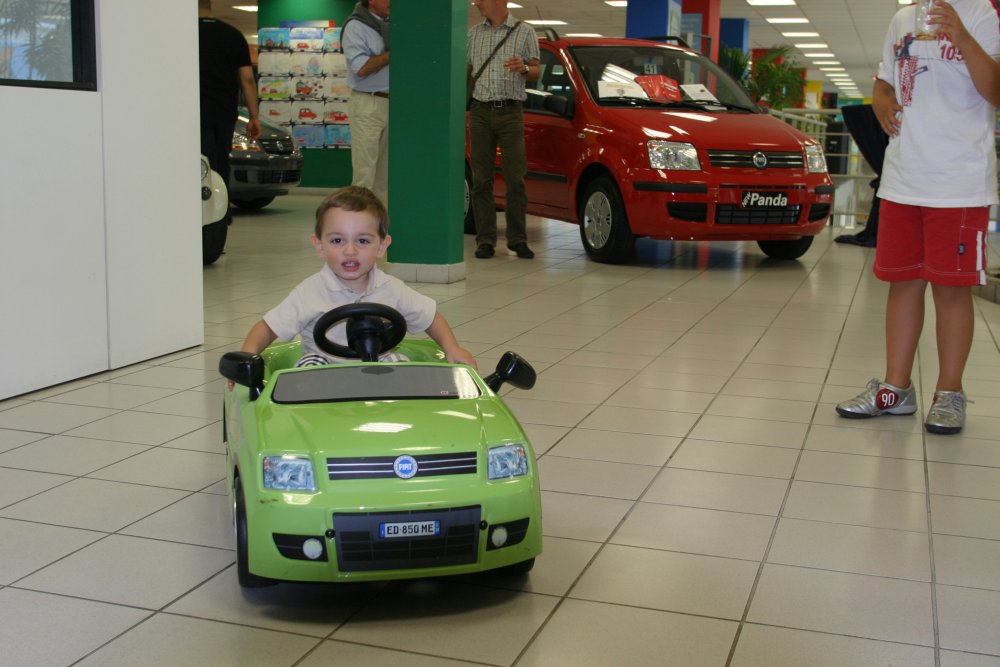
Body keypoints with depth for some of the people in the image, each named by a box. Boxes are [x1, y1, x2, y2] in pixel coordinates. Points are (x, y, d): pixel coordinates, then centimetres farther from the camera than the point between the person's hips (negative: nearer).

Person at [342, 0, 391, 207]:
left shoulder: (391, 24, 14)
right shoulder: (356, 26, -5)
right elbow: (361, 68, -16)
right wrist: (392, 54, -12)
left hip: (391, 104, 6)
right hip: (368, 106, -6)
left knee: (385, 173, 7)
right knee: (365, 173, -8)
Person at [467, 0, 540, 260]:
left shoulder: (524, 32, 8)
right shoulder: (474, 33, 16)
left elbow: (535, 73, 7)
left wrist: (524, 68, -14)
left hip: (510, 111, -2)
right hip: (480, 111, 3)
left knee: (515, 179, -4)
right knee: (481, 180, 0)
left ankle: (518, 239, 4)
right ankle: (485, 240, 4)